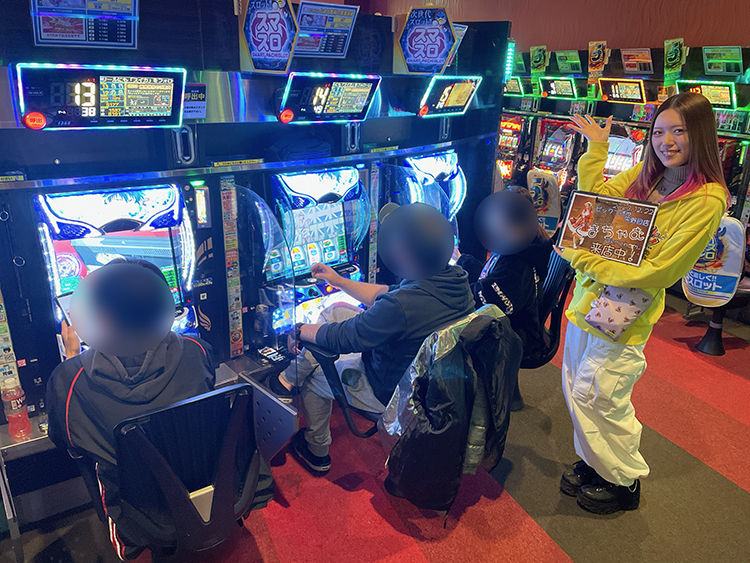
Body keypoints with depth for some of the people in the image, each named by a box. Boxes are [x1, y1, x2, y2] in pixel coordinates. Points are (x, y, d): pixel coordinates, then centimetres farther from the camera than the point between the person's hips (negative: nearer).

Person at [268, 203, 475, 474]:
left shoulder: (401, 306, -38)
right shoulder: (457, 279, -11)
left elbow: (341, 338, -22)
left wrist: (301, 330, -3)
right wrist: (340, 281, 11)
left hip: (391, 392, -8)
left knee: (314, 379, 18)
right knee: (335, 310, 10)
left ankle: (317, 452, 42)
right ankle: (292, 374, 27)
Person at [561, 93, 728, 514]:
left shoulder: (706, 201, -16)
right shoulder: (646, 174, 6)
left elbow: (657, 274, -19)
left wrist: (587, 261, -20)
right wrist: (596, 148, 10)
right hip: (589, 296, 7)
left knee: (598, 397, 3)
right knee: (579, 392, 16)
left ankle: (624, 481, 28)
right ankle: (596, 465, 38)